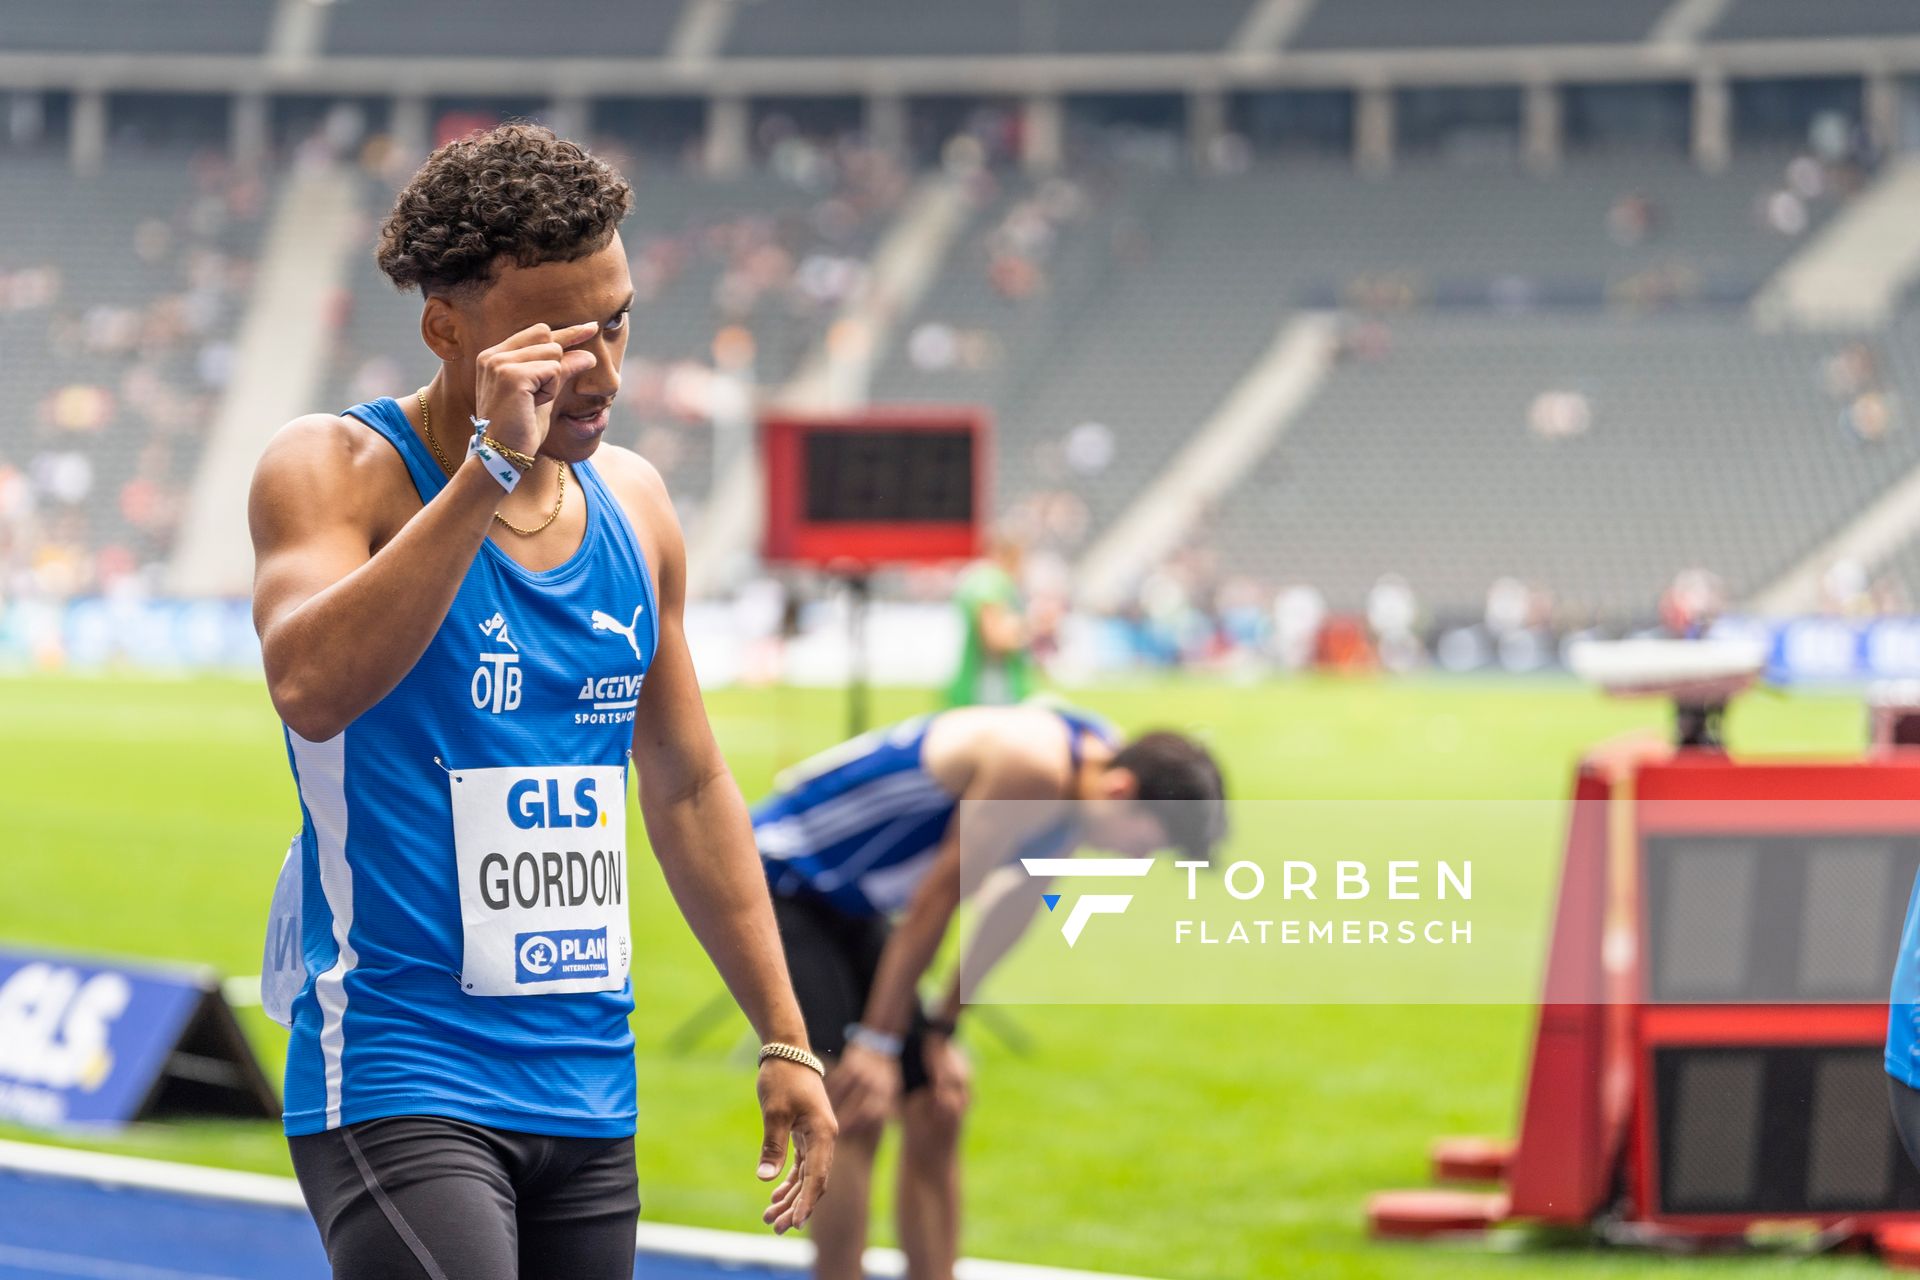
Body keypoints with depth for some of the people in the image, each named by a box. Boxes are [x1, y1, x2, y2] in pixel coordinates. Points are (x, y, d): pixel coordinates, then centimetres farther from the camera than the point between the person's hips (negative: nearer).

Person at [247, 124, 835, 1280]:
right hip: (400, 1084, -7)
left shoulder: (633, 504, 12)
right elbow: (312, 688, -28)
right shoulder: (335, 470, -7)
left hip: (590, 1094, 7)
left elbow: (689, 791, 21)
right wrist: (488, 470, -28)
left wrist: (785, 1041, 18)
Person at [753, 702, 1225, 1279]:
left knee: (936, 1110, 7)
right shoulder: (1033, 768, -29)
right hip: (780, 881, -10)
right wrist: (878, 1042, -18)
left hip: (847, 906, 10)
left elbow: (1017, 904, 11)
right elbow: (937, 900, -24)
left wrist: (941, 1029, 11)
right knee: (855, 1109, -19)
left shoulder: (1076, 780, -1)